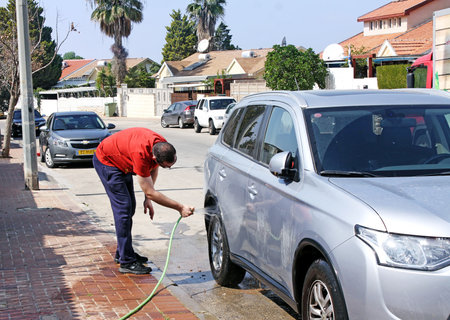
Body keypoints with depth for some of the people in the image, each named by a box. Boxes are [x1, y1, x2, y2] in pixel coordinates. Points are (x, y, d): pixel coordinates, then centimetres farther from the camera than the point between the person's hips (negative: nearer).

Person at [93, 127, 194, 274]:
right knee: (123, 207, -14)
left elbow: (153, 169, 4)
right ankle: (126, 262, -13)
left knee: (130, 207, 10)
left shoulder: (163, 147, -19)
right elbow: (150, 192, -33)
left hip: (122, 163, 9)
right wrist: (179, 207, -30)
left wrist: (148, 198, -3)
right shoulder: (141, 154, -41)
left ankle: (123, 252, 21)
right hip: (106, 161, -9)